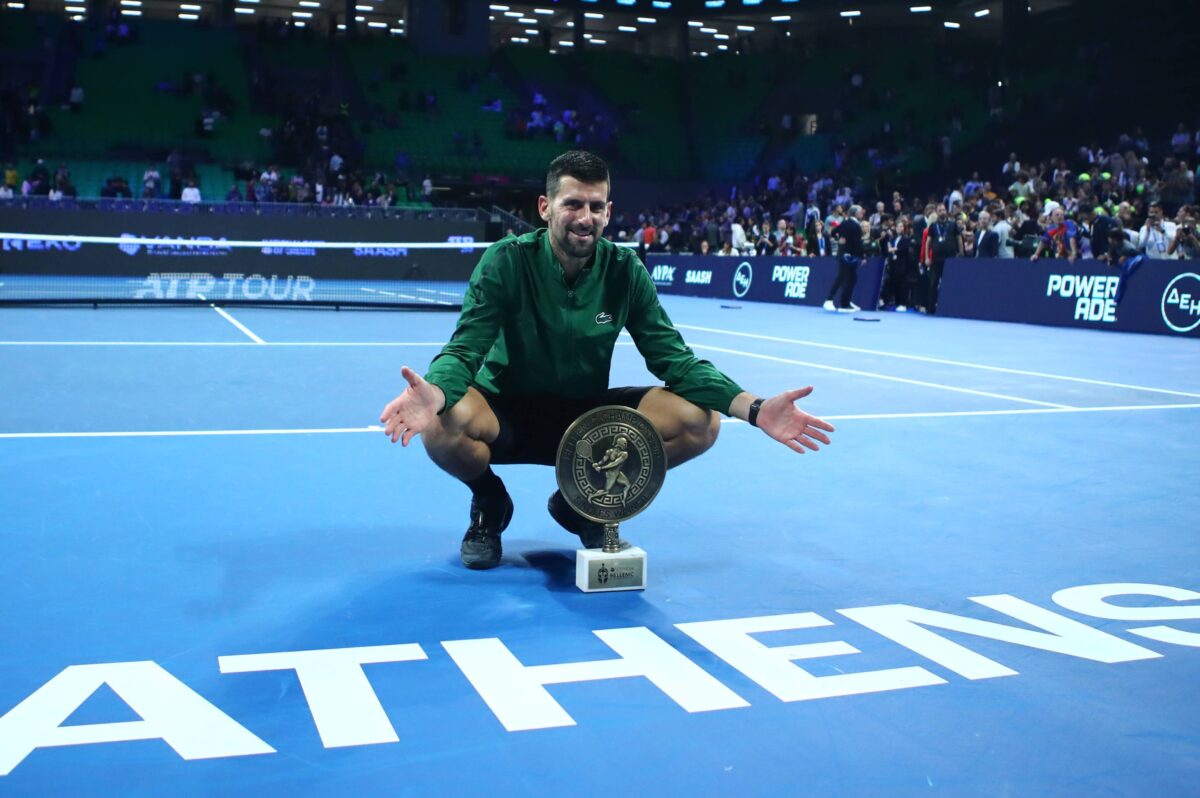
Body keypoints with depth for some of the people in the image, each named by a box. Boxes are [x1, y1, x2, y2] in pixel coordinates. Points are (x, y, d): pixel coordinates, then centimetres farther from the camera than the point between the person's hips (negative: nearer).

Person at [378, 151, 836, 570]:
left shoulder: (624, 271, -8)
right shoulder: (507, 262, -15)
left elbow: (675, 359, -9)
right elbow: (465, 349, -23)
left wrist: (754, 409, -25)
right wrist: (434, 393, -49)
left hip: (589, 418, 3)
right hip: (509, 414, -3)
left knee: (700, 420, -19)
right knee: (443, 424, -37)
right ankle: (490, 504, 1)